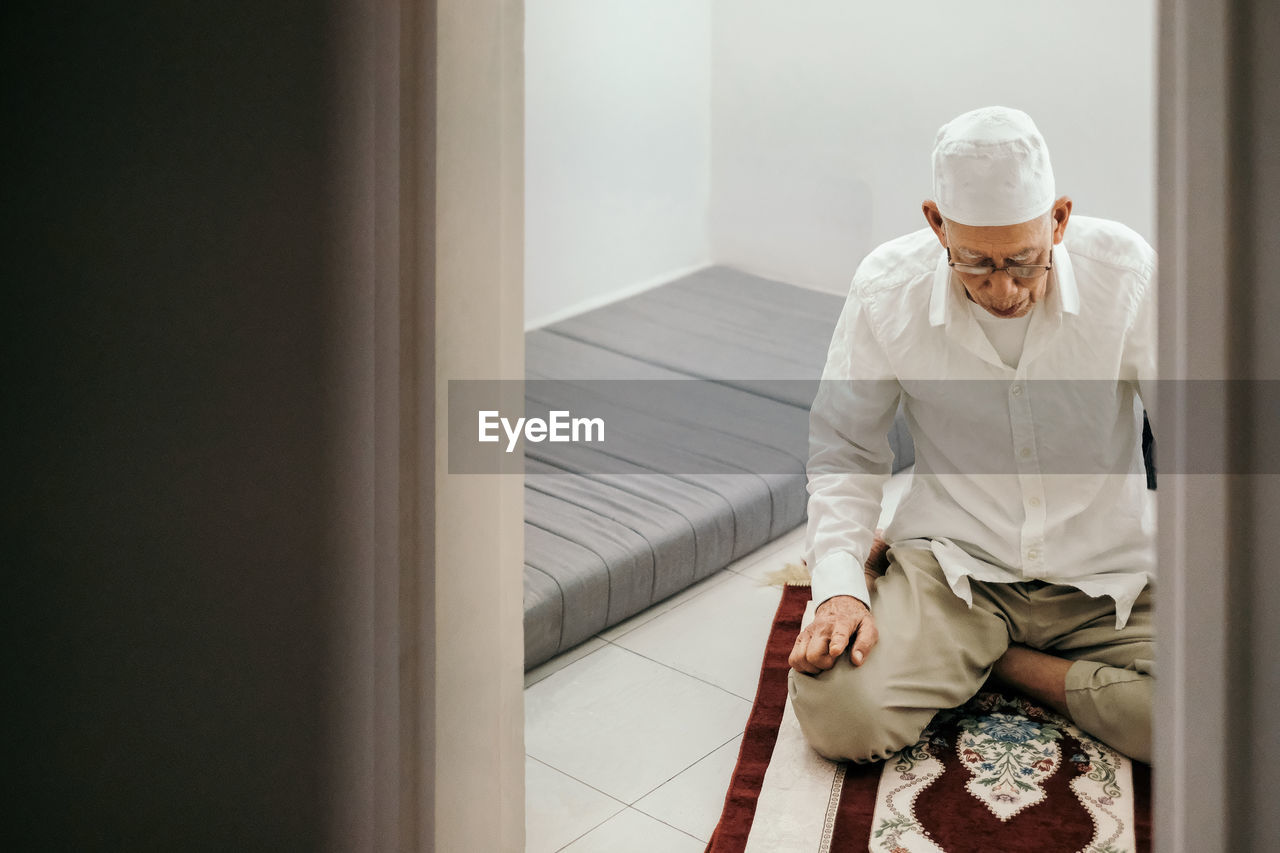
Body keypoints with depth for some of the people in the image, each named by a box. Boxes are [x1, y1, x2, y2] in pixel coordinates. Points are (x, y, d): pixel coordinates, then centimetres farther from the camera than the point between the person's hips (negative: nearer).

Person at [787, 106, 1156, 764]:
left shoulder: (1127, 271, -13)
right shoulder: (887, 289, -10)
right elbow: (843, 451, 3)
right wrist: (839, 587, -12)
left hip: (1107, 580, 1)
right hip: (952, 566, -1)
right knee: (837, 712, -27)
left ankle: (995, 659, -3)